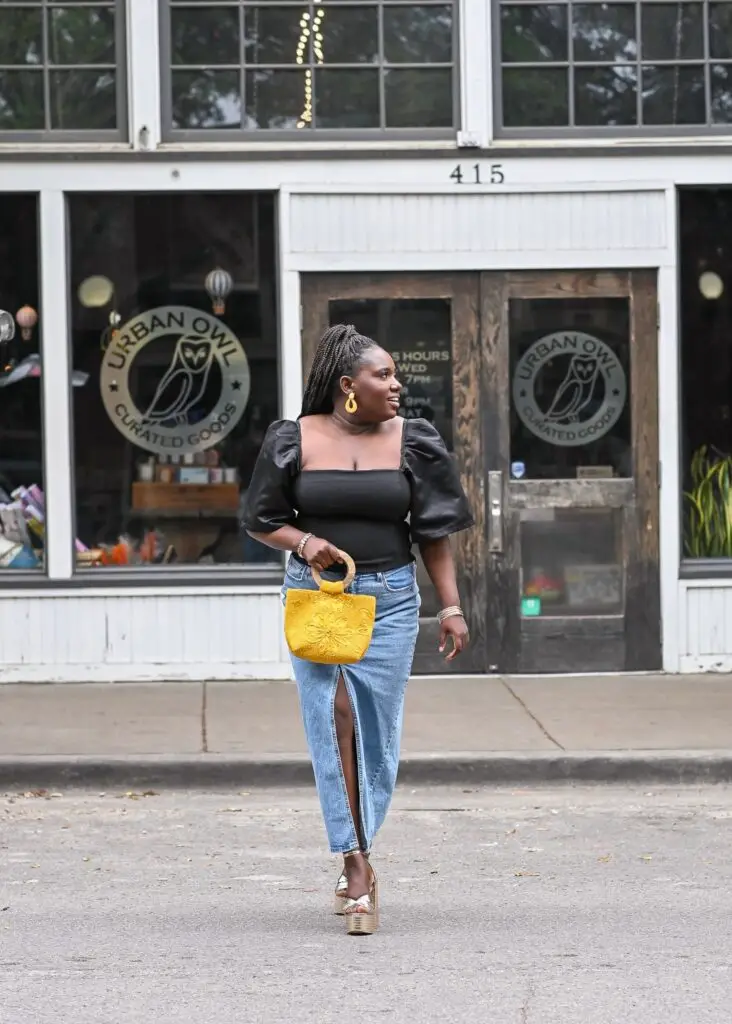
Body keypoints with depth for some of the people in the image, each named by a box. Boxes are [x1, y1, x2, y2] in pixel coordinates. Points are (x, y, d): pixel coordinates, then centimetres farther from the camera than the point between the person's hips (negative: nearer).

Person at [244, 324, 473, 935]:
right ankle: (358, 864, -11)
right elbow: (262, 520, 7)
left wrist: (451, 606, 0)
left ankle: (356, 863, 14)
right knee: (334, 719, -11)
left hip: (389, 597, 1)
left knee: (377, 730, 1)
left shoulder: (412, 443, 3)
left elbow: (434, 533, 6)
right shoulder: (296, 441, 0)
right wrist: (304, 542, -12)